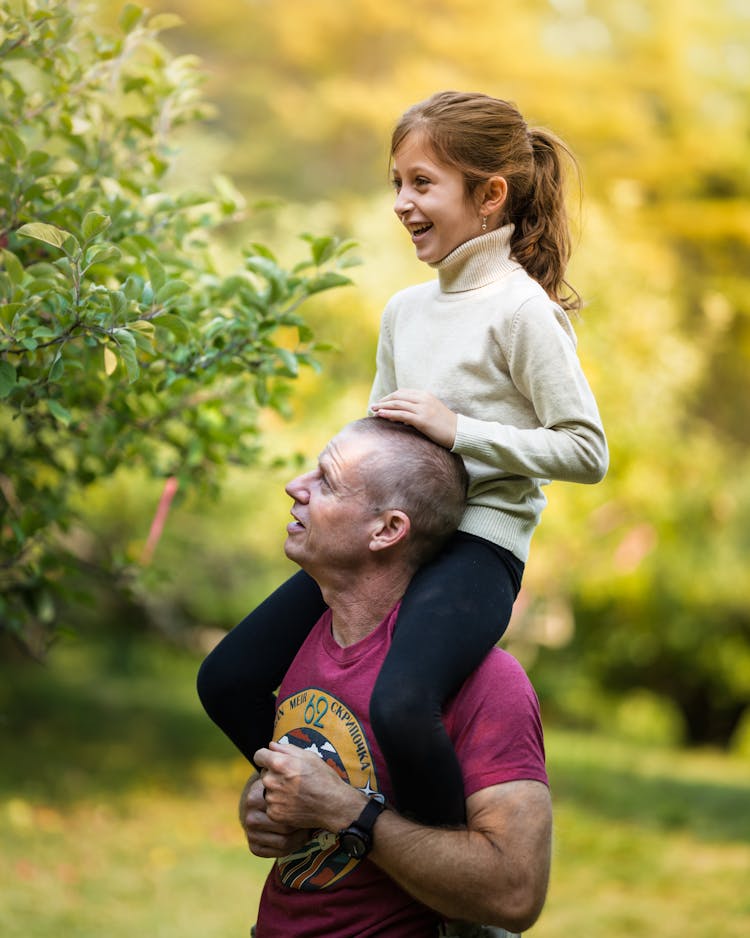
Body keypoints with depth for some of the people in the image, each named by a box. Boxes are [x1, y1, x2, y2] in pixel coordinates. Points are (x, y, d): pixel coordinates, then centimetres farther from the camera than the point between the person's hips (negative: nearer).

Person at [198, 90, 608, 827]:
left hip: (478, 544, -8)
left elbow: (587, 452, -11)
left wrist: (456, 428, -16)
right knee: (227, 680, 7)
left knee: (400, 706, -34)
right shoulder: (404, 310, 14)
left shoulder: (522, 311, -9)